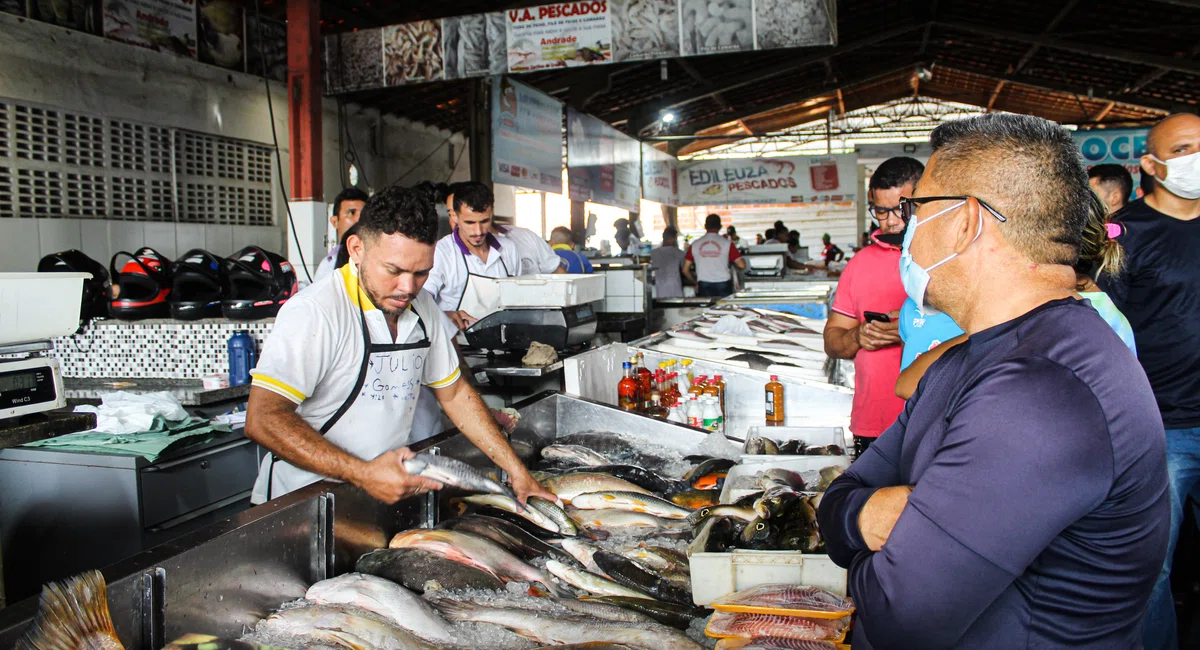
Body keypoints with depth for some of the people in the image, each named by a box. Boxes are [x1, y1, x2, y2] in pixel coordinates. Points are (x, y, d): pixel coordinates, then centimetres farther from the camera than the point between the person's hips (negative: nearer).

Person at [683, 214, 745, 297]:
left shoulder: (695, 245, 3)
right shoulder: (726, 243, -2)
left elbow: (685, 270, 6)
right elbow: (741, 265, -5)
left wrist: (695, 282, 21)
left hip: (704, 286, 1)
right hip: (723, 285, -1)